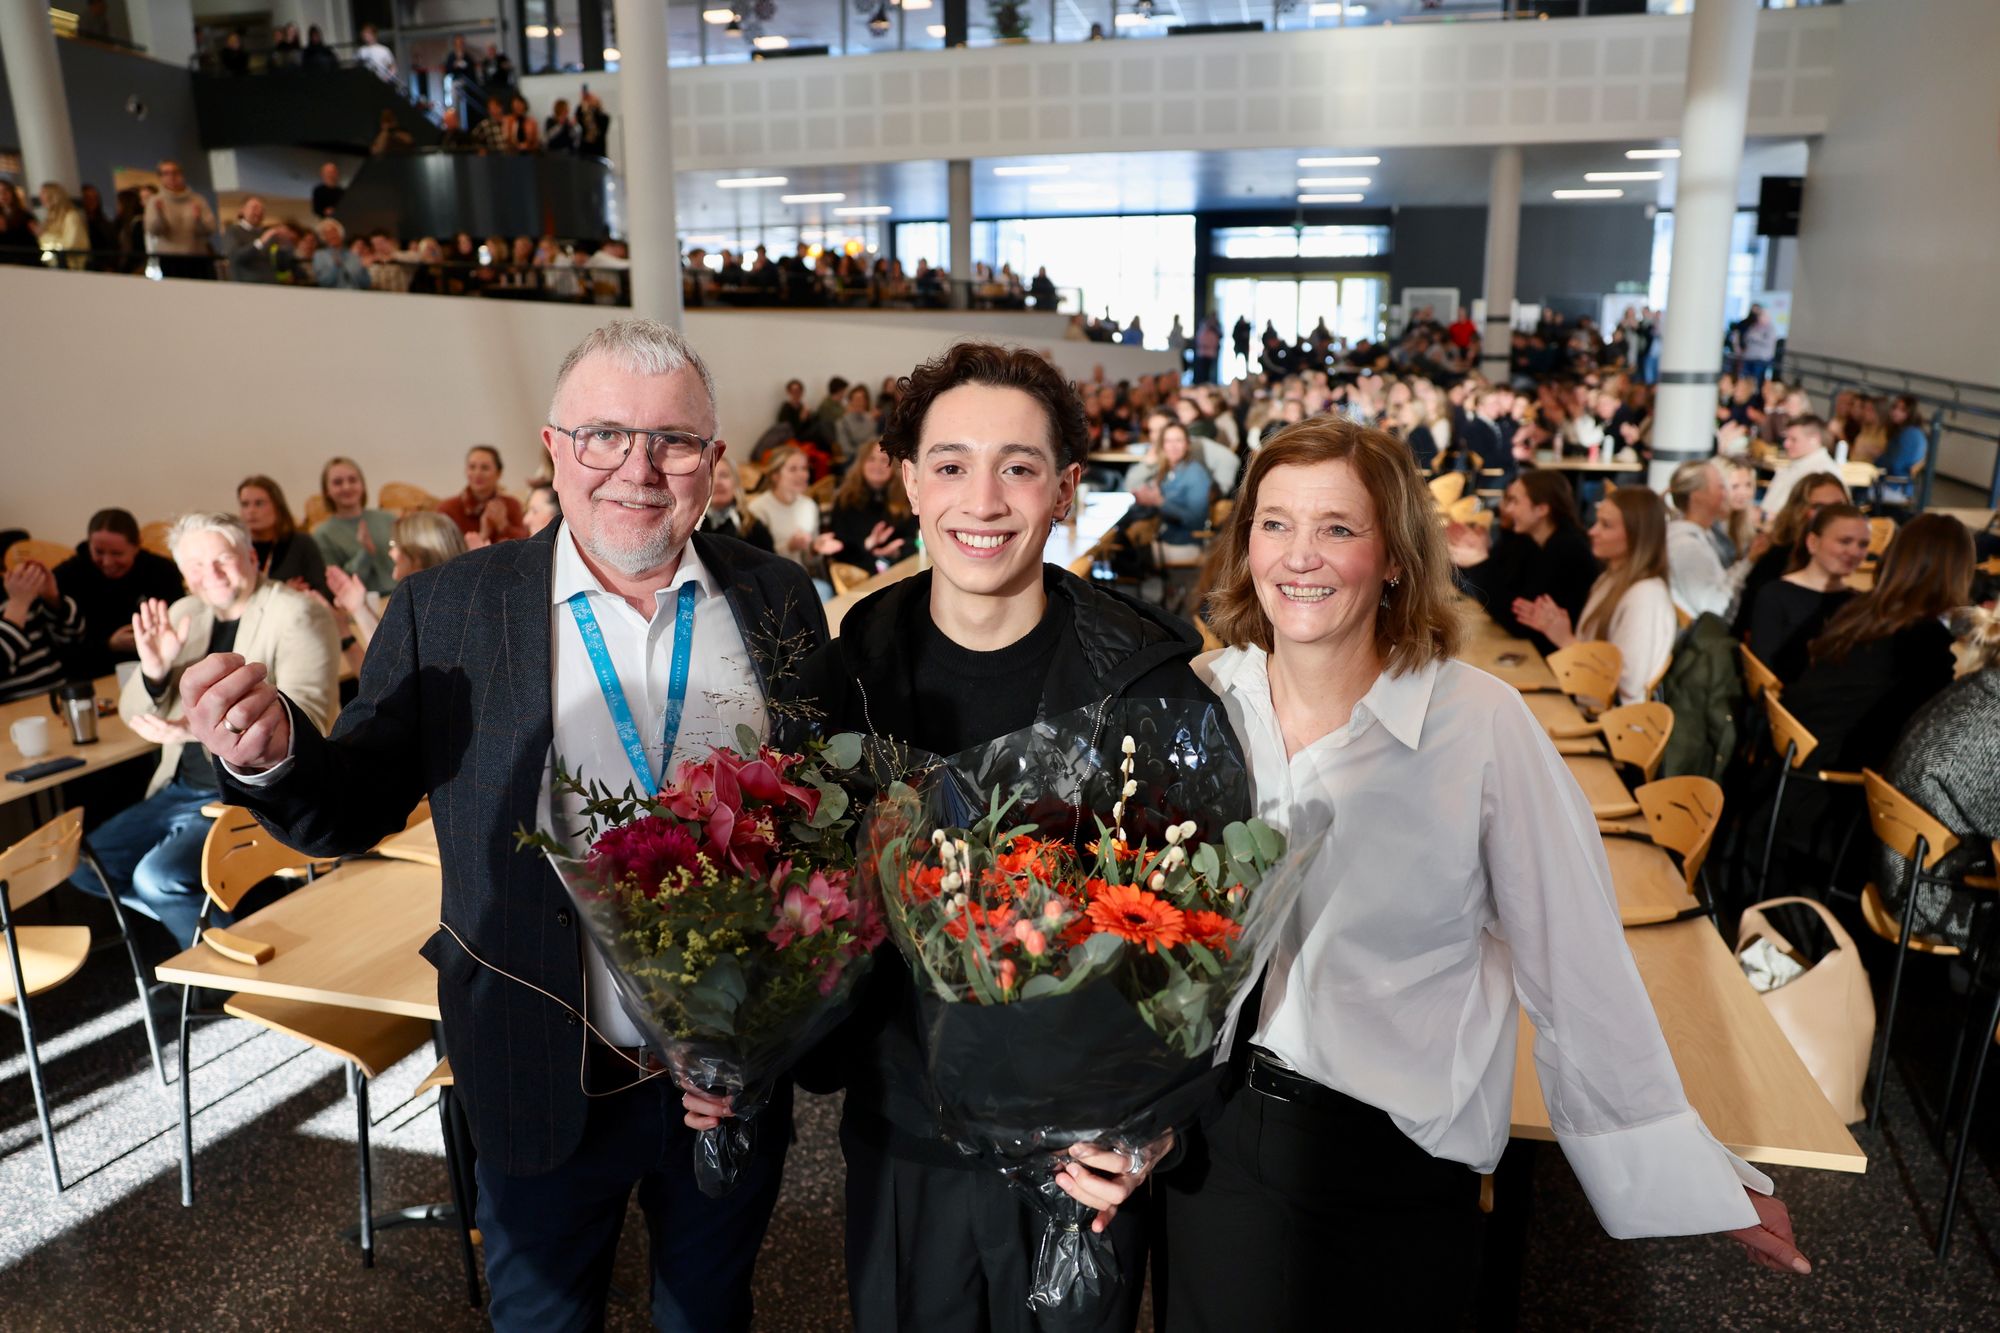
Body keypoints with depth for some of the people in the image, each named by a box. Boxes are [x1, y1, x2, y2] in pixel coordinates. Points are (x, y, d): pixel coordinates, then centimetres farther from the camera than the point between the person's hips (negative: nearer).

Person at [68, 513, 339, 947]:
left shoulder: (296, 614, -11)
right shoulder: (185, 614, 10)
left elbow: (306, 716, -23)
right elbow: (134, 715, 12)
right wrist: (154, 670, -11)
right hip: (181, 790, 8)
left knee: (159, 877, -24)